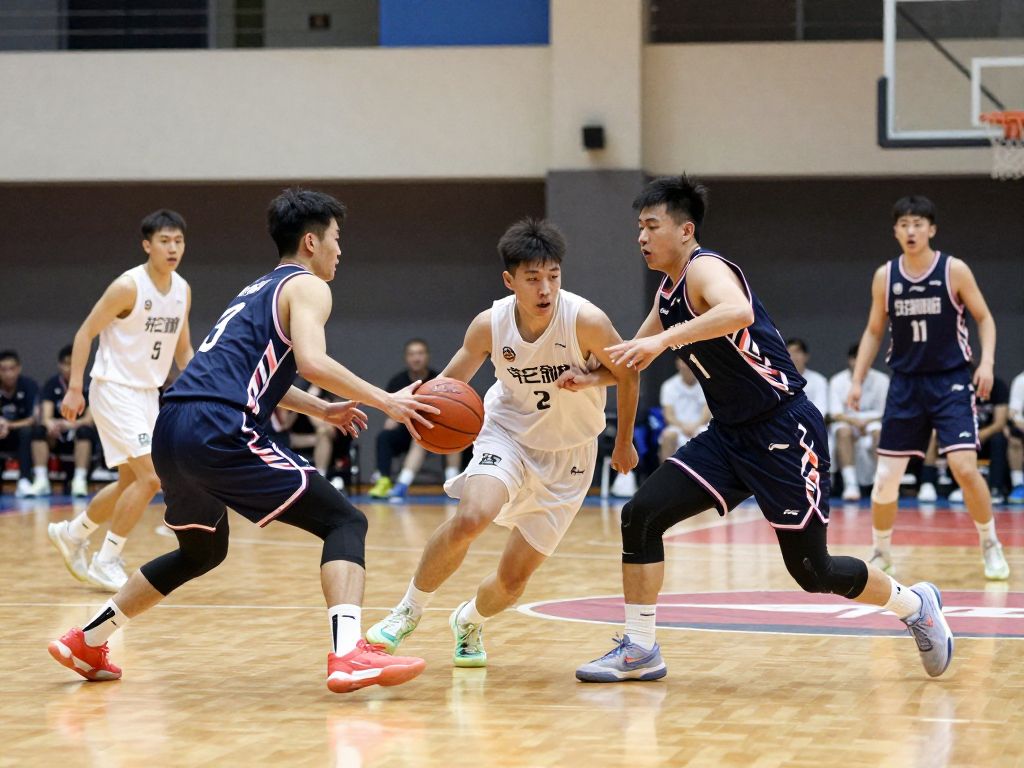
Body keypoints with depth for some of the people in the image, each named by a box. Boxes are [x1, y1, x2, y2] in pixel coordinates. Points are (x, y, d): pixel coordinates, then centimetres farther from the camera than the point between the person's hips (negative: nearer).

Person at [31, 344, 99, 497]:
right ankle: (42, 481, -28)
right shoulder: (51, 384, -4)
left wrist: (71, 425, -39)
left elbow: (89, 419, -18)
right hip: (57, 438, 2)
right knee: (39, 431, -27)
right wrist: (50, 424, -40)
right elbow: (45, 416, -15)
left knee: (85, 431, -35)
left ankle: (80, 480, -38)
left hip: (82, 438, -2)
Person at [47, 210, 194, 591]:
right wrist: (75, 388, -17)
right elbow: (85, 333, -13)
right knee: (151, 476, -16)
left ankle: (71, 533, 35)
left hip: (148, 393, 8)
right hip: (115, 390, -8)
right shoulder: (128, 286, -18)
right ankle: (106, 562, -5)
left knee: (132, 482, 14)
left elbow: (182, 347, 15)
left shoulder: (182, 290, 4)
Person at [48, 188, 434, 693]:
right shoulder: (306, 287, 3)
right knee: (344, 522, -5)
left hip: (171, 432, 9)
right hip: (218, 433, -9)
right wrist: (384, 401, -9)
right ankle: (348, 654, -26)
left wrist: (320, 410, 35)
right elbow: (311, 361, -15)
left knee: (202, 552, 31)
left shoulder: (259, 290, 29)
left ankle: (86, 642, 33)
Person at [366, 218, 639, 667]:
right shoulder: (490, 324, -17)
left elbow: (627, 375, -7)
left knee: (514, 578, 0)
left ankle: (469, 622, 36)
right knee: (471, 517, -30)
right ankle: (409, 610, -7)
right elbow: (452, 380, -1)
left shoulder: (585, 321, -25)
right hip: (508, 432, 0)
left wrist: (624, 442, 5)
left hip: (567, 456, 0)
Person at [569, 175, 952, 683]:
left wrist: (664, 339, -45)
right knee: (642, 514, -7)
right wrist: (591, 377, 7)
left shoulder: (705, 268, -16)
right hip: (730, 434, 8)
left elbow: (739, 312, -40)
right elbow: (633, 356, 25)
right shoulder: (668, 292, 11)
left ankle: (915, 605, 24)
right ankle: (639, 650, 0)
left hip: (783, 432, -8)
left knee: (812, 571, -1)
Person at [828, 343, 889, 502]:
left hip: (872, 421, 0)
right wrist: (855, 421, -29)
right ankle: (850, 484, -42)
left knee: (879, 432, -35)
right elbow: (836, 414, -11)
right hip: (846, 422, 0)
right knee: (843, 432, -36)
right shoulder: (837, 381, -5)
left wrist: (867, 421, -22)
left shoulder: (881, 380, -5)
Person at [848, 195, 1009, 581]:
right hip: (905, 382, 3)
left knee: (965, 468, -15)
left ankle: (990, 545, 5)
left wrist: (986, 362, -14)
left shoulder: (955, 270, -7)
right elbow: (874, 331, 12)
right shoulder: (884, 276, 1)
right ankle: (881, 551, 19)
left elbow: (984, 318, 1)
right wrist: (857, 380, 5)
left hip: (951, 380, -3)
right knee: (886, 476, 1)